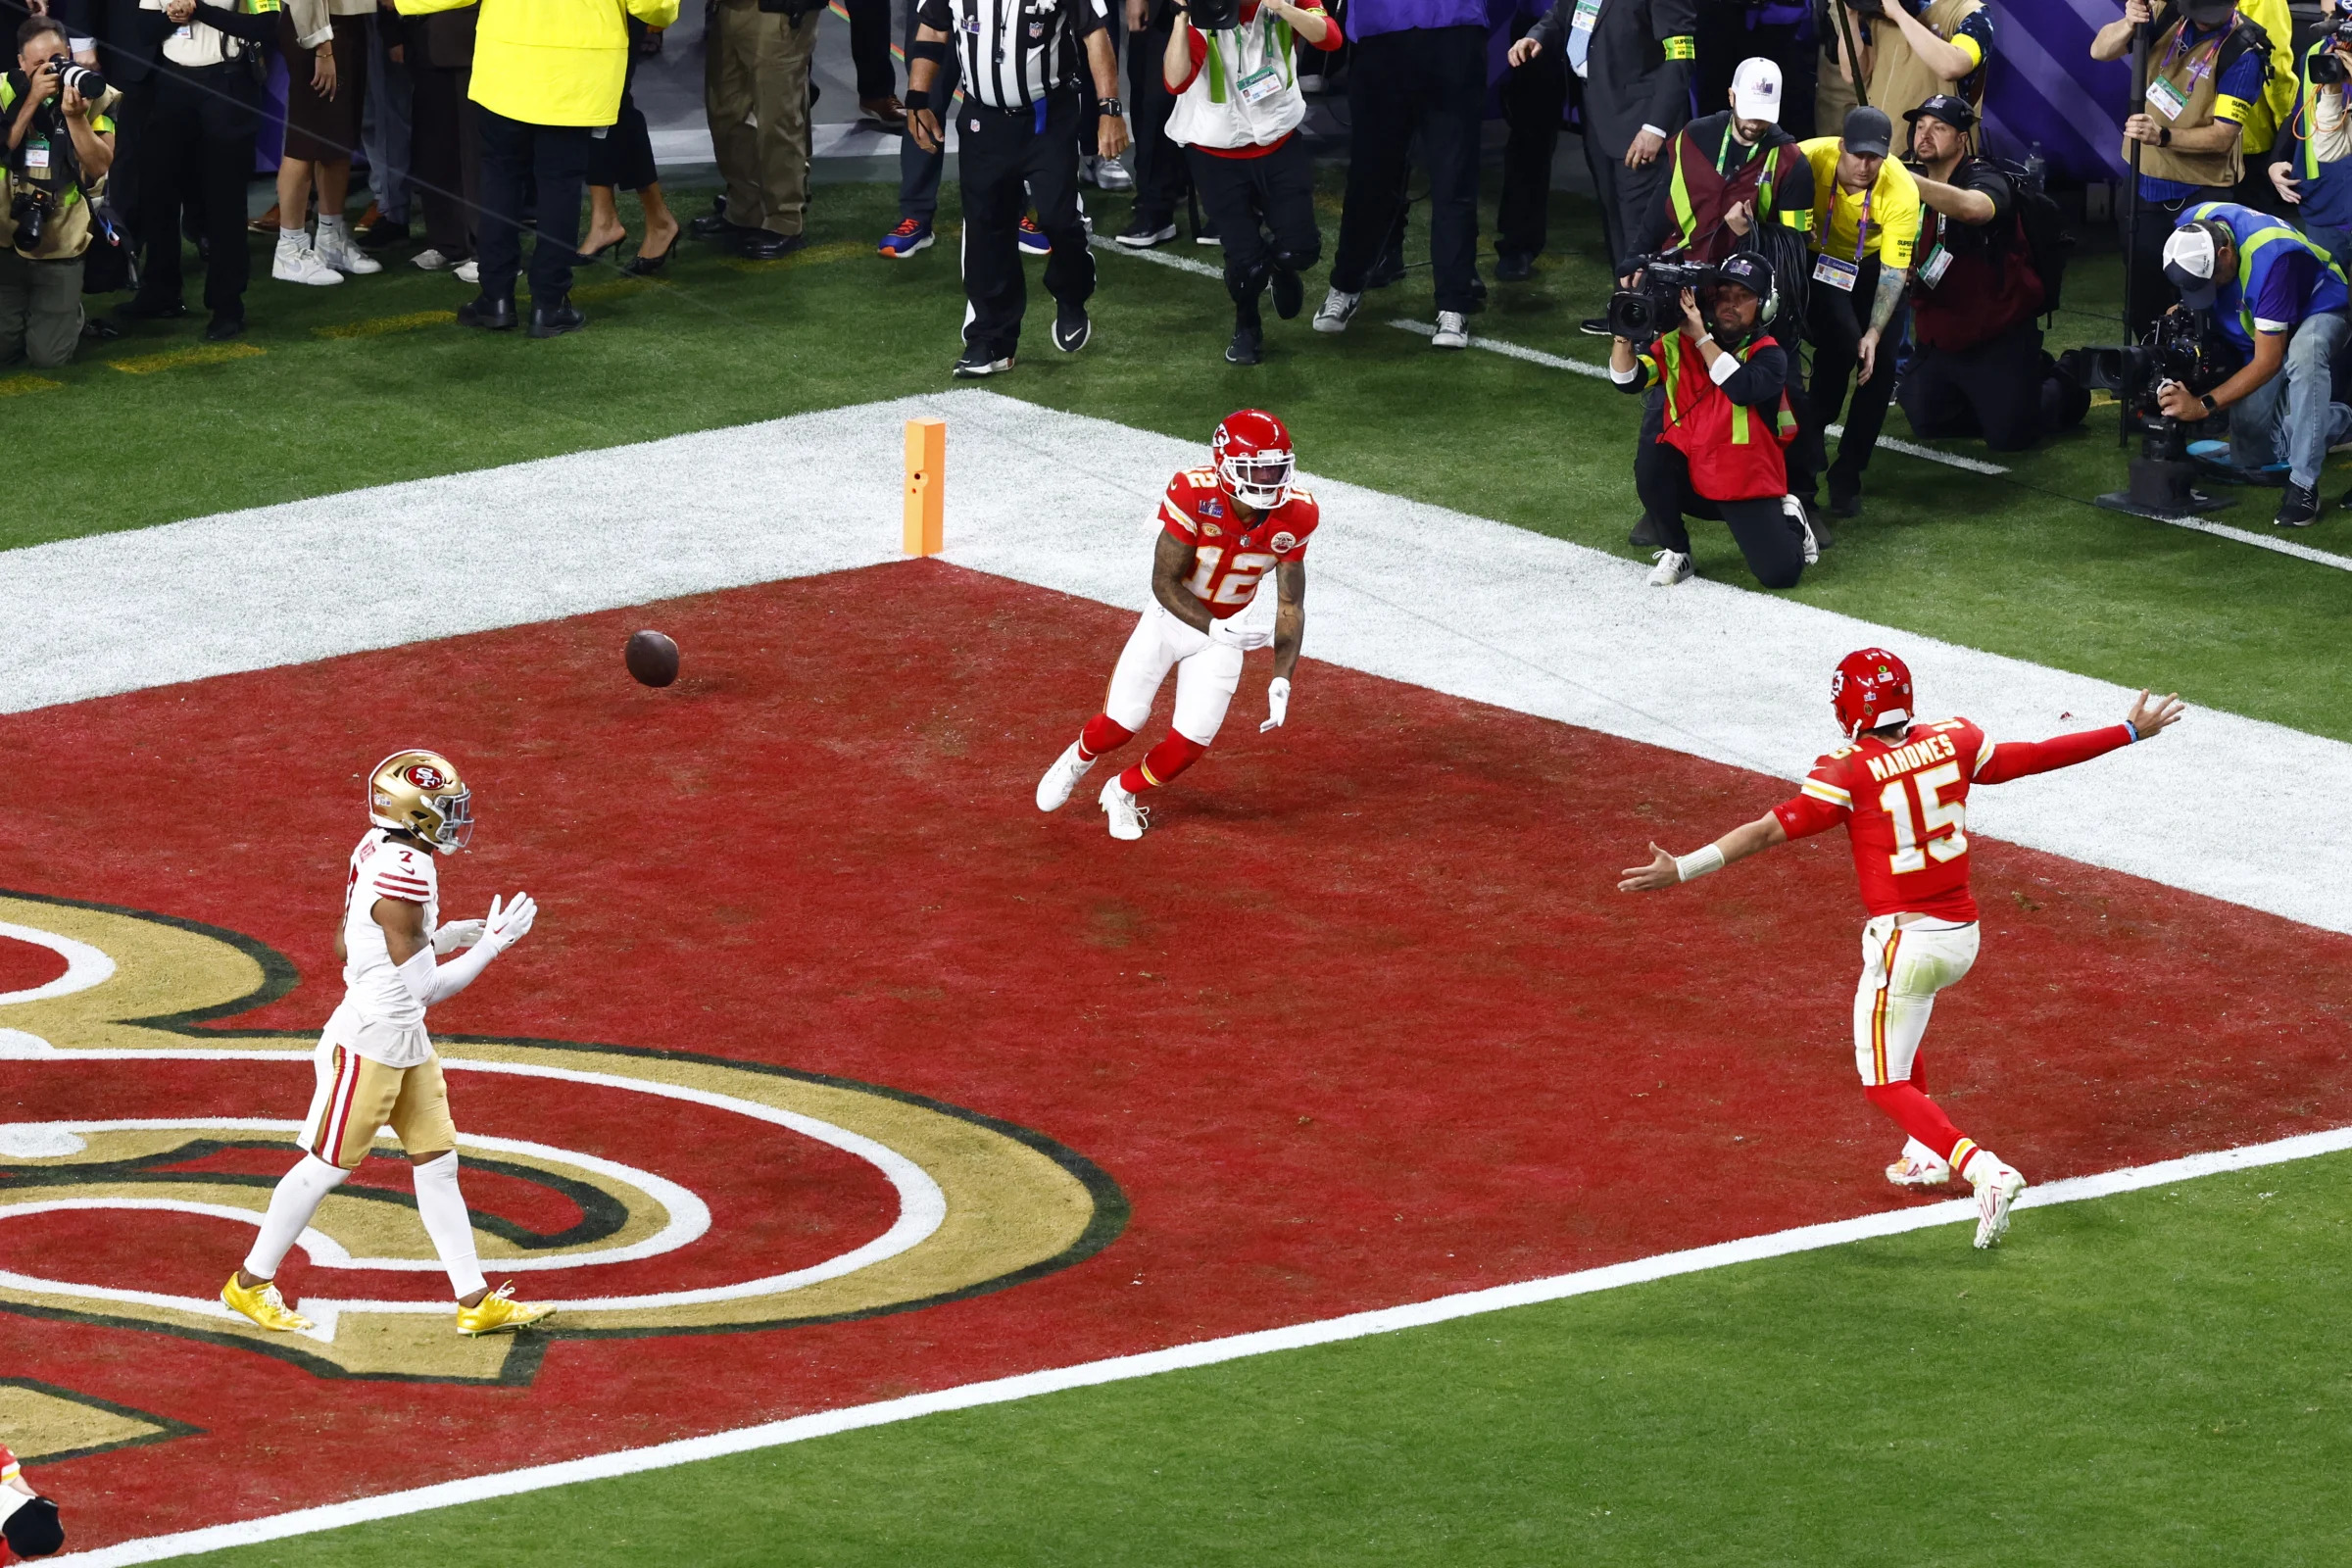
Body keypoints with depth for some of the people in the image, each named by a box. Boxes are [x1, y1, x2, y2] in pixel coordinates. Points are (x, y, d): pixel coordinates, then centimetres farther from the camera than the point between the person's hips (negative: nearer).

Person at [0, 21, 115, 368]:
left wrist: (75, 117, -23)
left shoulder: (93, 95, -4)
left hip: (60, 247, -1)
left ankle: (67, 313, 30)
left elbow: (99, 166, -10)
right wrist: (33, 100, -20)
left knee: (48, 356, -4)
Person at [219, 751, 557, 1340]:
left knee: (438, 1163, 10)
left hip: (406, 1042, 10)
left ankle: (476, 1301, 14)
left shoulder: (379, 850, 2)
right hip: (370, 1042, -10)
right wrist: (491, 944, -15)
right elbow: (425, 987, -22)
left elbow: (347, 944, 13)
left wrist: (443, 937, 10)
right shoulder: (402, 881, -27)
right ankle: (251, 1283, 19)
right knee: (327, 1165, 4)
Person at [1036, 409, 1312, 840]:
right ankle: (1079, 758, 38)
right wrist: (1214, 628, -42)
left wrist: (1282, 680, -22)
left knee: (1190, 743, -4)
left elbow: (1291, 606, -12)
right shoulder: (1194, 496, -30)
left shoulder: (1293, 517, -20)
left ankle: (1122, 793, 27)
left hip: (1223, 633, 2)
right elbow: (1164, 582, -26)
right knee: (1119, 726, 0)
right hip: (1172, 615, -2)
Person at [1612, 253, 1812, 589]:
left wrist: (1702, 337, -31)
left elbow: (1742, 389, -30)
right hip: (1689, 479, 2)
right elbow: (1627, 379, -12)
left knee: (1780, 573, -16)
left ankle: (1788, 521, 23)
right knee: (1652, 455, -30)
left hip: (1748, 484, -2)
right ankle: (1674, 554, -6)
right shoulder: (1678, 344, -1)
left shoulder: (1769, 355, -8)